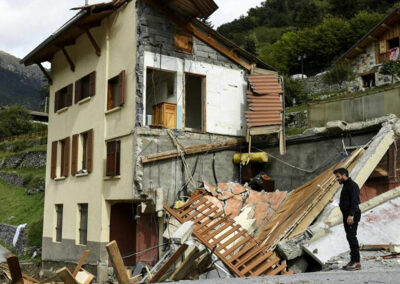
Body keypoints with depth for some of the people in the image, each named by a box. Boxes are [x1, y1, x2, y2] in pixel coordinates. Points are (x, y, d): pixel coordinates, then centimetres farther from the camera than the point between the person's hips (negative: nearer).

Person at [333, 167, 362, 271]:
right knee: (350, 237, 10)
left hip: (352, 216, -10)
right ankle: (353, 260, 14)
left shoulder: (352, 185, -12)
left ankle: (356, 262, -12)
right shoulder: (346, 186, 20)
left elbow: (355, 201, -22)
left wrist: (351, 215, -29)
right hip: (347, 215, 10)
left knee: (351, 236, -12)